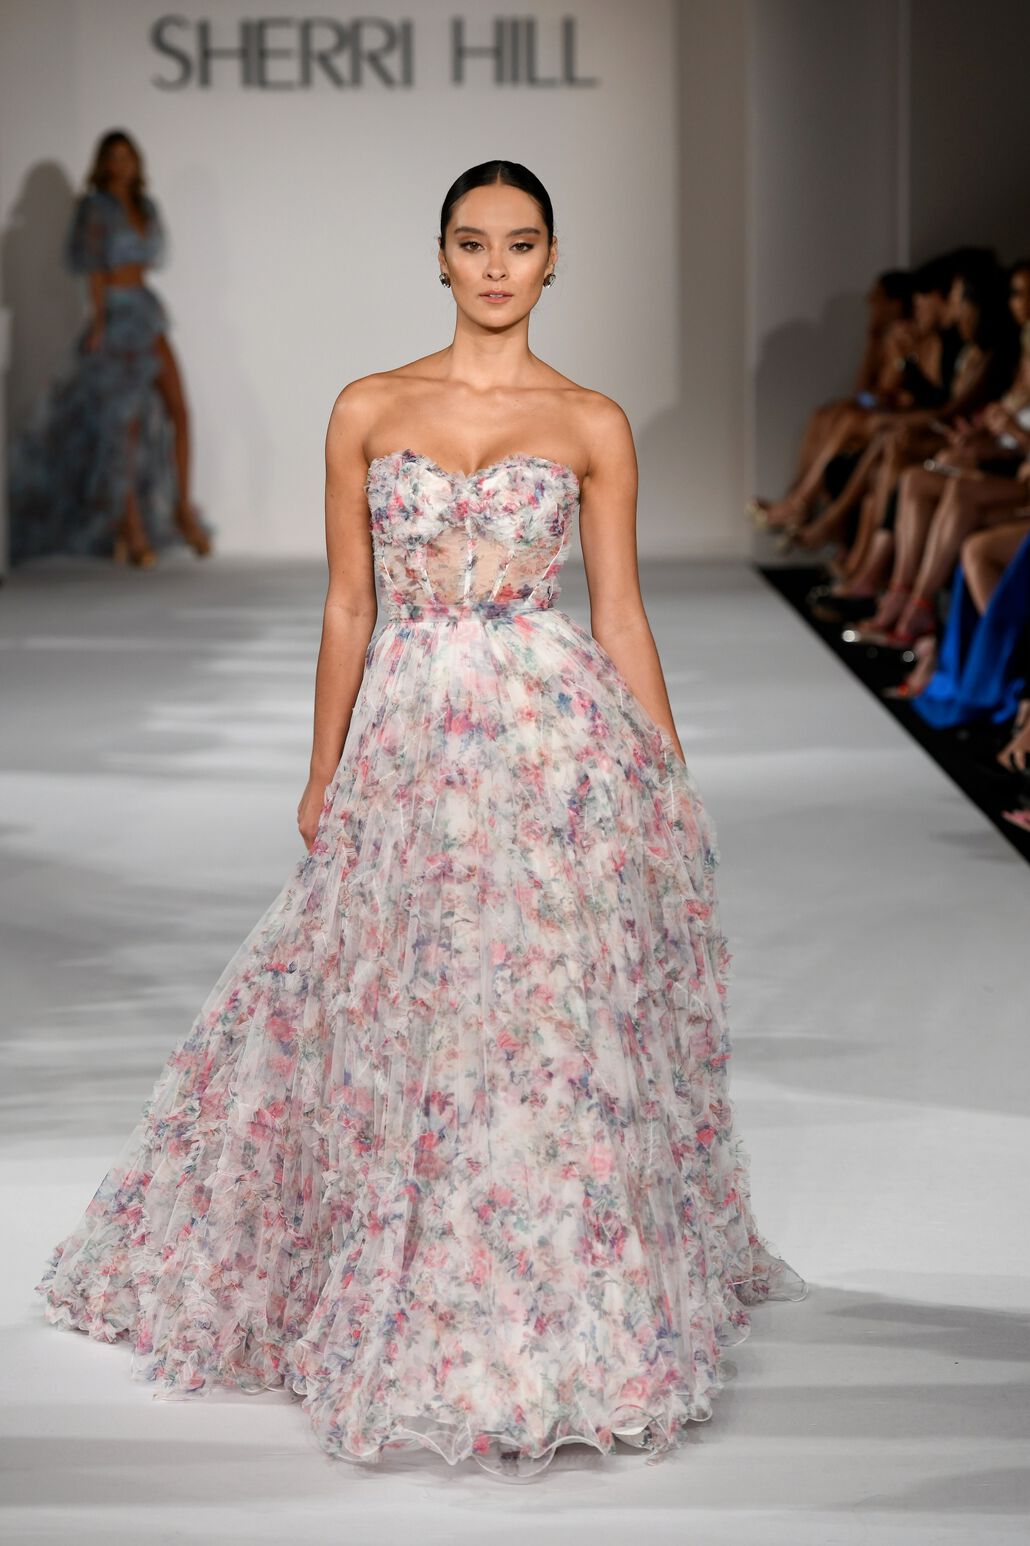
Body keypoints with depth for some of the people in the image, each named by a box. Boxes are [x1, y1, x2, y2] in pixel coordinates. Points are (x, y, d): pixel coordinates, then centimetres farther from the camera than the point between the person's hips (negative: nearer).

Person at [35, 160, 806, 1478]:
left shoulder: (592, 423, 4)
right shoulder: (367, 411, 7)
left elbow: (620, 615, 6)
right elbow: (348, 607, 9)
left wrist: (672, 786, 4)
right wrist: (322, 774, 8)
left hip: (559, 740, -1)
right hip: (410, 741, 2)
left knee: (549, 1024, -3)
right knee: (397, 1022, 5)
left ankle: (549, 1313, 11)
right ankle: (411, 1305, 22)